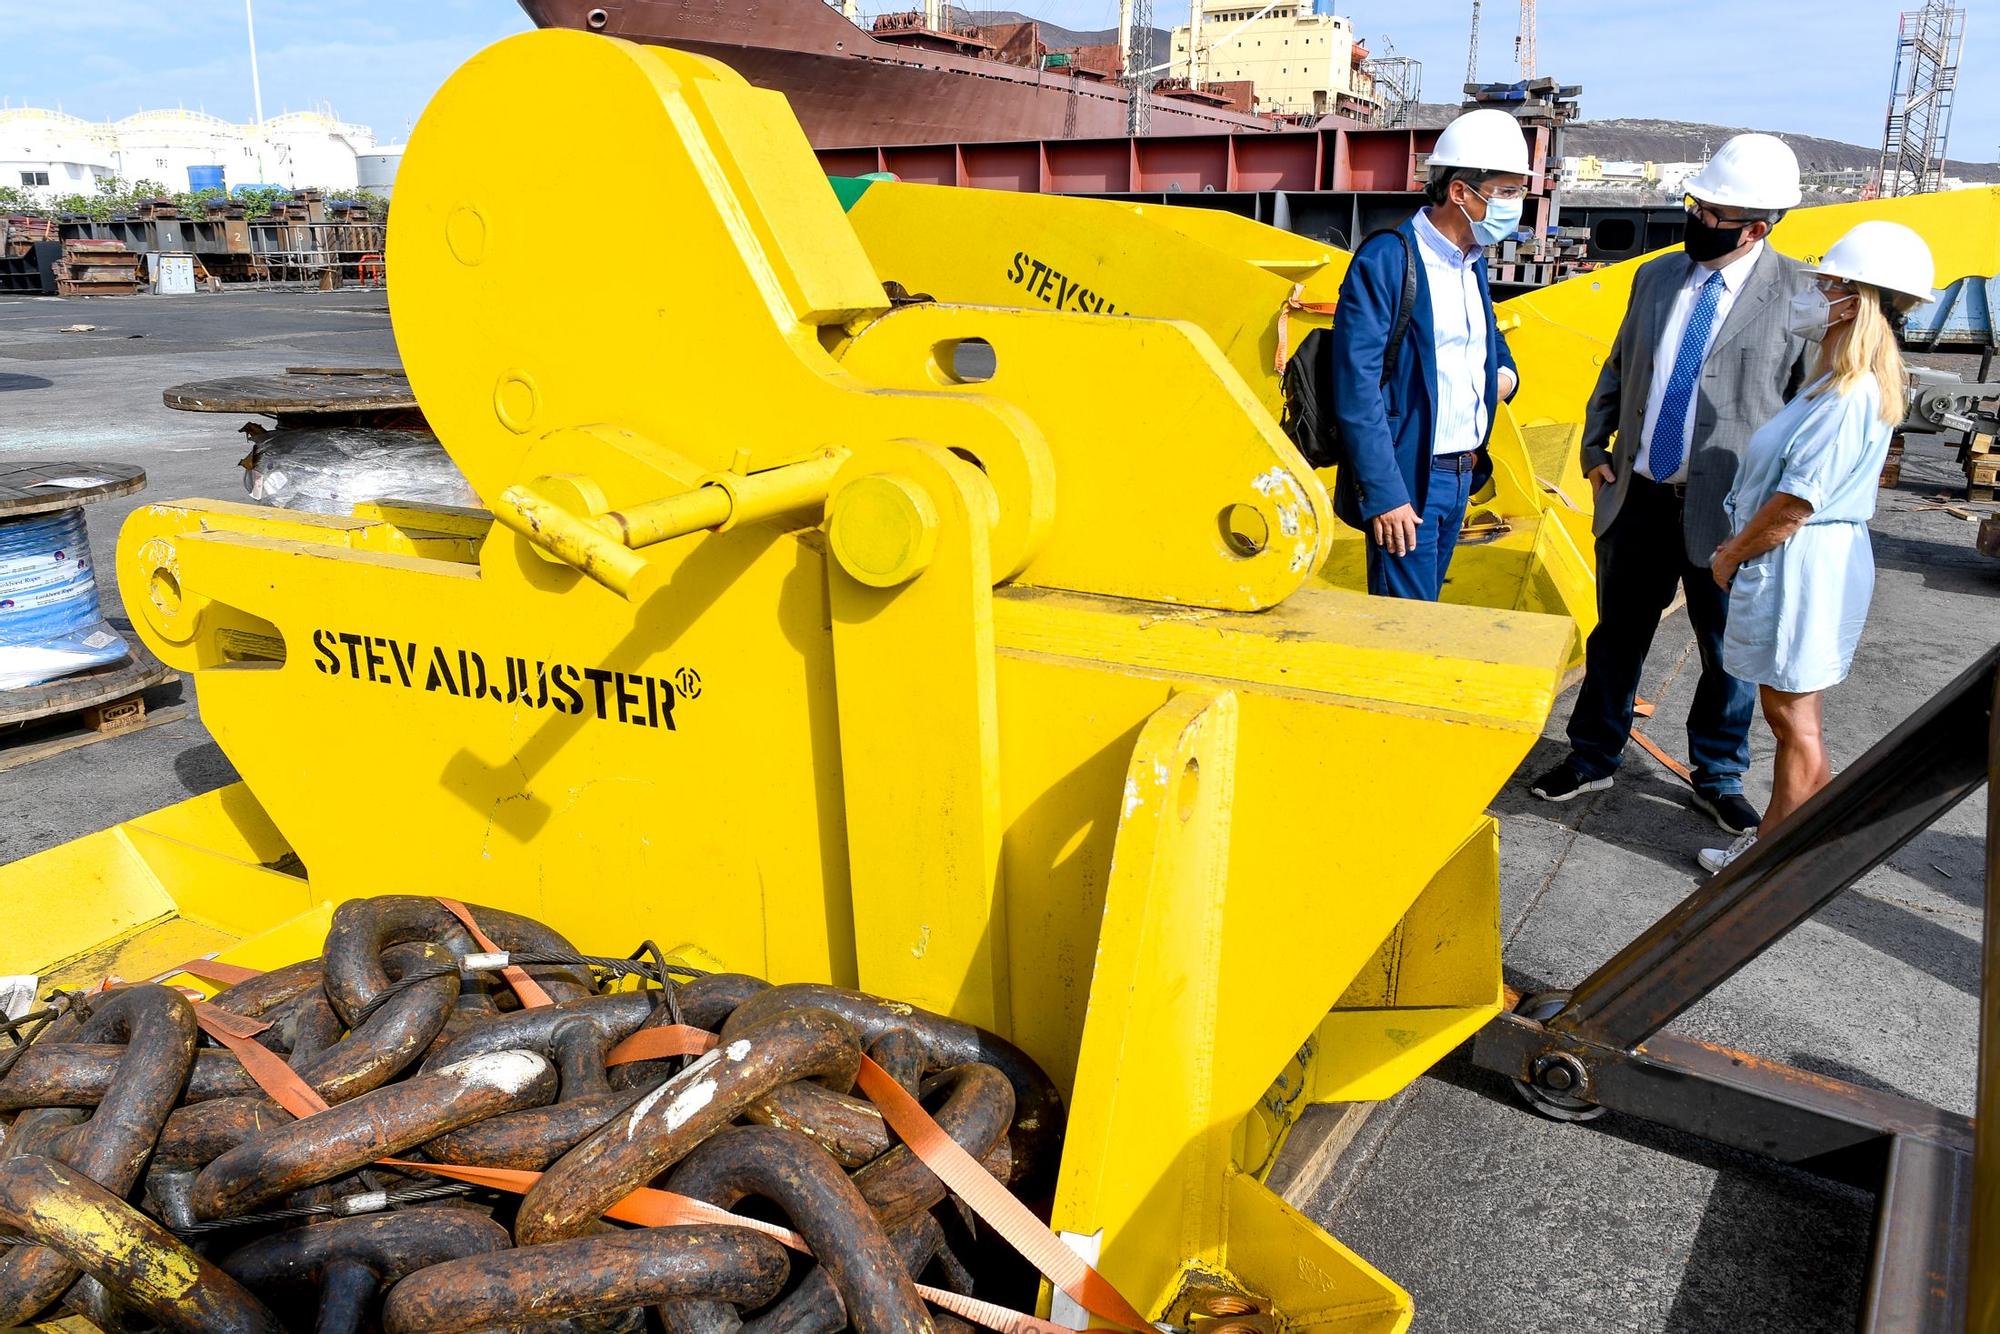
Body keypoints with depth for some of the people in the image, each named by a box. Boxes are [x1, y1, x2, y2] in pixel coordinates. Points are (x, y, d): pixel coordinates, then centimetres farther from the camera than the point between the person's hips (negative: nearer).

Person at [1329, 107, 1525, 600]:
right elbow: (1356, 387, -18)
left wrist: (1505, 371, 5)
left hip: (1461, 476, 8)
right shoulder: (1387, 260, -13)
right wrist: (1384, 493, -21)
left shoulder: (1473, 262, 13)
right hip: (1407, 481, -8)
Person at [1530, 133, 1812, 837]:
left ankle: (1719, 779, 29)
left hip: (1728, 509, -3)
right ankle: (1593, 758, 30)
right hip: (1638, 495, 4)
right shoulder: (1656, 276, 7)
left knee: (1729, 648, 10)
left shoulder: (1800, 295, -8)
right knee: (1617, 634, 14)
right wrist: (1596, 444, 6)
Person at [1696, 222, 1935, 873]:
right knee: (1787, 715, 17)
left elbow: (1796, 503, -21)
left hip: (1801, 567, -10)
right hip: (1793, 564, 10)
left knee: (1793, 720, 1)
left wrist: (1732, 555, -9)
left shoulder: (1850, 396, -20)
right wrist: (1739, 547, 11)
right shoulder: (1837, 385, 12)